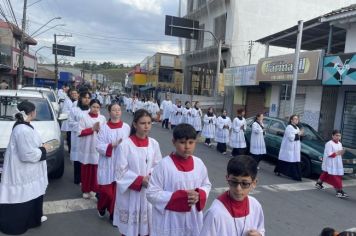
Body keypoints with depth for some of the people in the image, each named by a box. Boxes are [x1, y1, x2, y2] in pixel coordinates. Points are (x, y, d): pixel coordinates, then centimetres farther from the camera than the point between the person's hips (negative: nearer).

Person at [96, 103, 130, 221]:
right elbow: (99, 146, -9)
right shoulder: (104, 128, -4)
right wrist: (113, 145, -20)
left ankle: (114, 213, 25)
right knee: (105, 190, 4)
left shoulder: (126, 127, 0)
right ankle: (101, 207, 36)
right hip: (107, 164, -1)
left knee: (118, 189, 5)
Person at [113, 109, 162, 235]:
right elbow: (120, 172, -11)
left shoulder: (154, 144, -3)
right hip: (130, 193, -3)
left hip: (149, 193, 4)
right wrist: (140, 180, -18)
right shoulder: (125, 144, -15)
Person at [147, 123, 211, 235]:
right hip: (169, 222, -4)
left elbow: (206, 185, 11)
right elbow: (152, 194, -14)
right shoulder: (164, 164, -16)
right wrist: (180, 196, -21)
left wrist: (199, 195, -11)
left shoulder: (199, 163, -3)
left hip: (193, 220, 4)